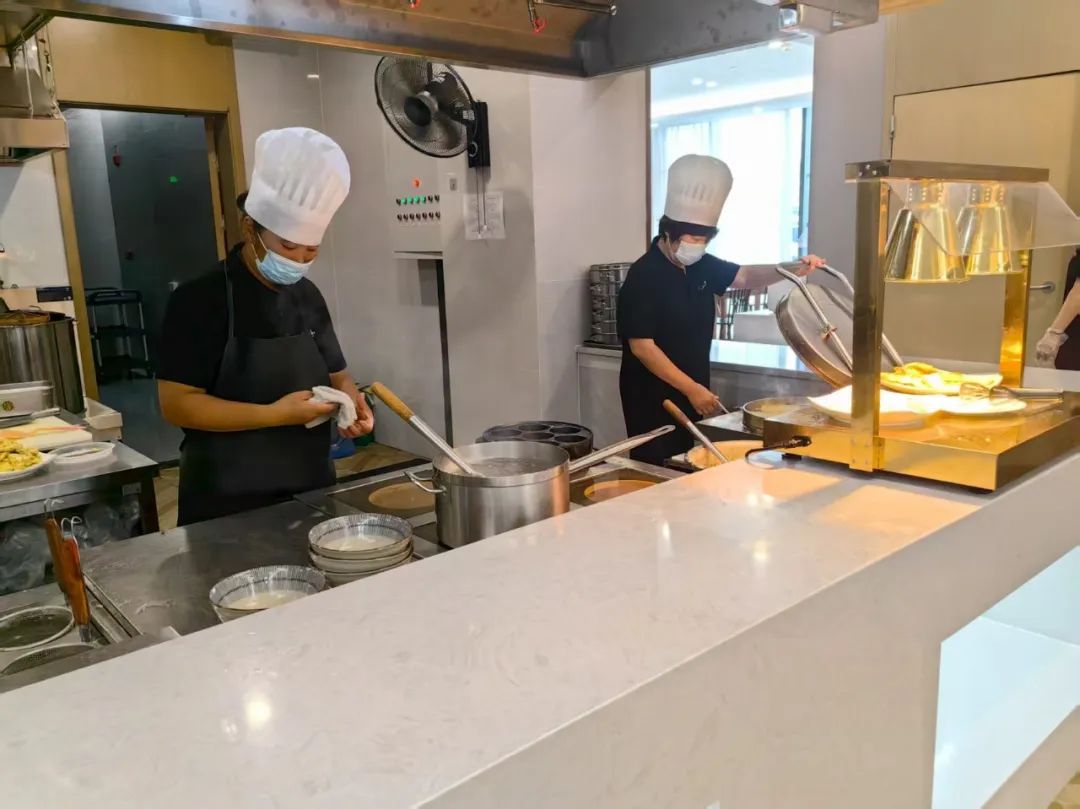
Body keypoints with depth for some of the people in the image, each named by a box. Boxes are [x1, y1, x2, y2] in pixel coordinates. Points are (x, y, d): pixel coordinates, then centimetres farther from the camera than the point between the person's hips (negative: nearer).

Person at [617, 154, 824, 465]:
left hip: (689, 393, 8)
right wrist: (692, 389, -21)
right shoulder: (644, 276, -19)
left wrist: (794, 268, -9)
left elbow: (745, 277, 11)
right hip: (653, 399, -8)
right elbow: (641, 347, -22)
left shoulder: (700, 266, 5)